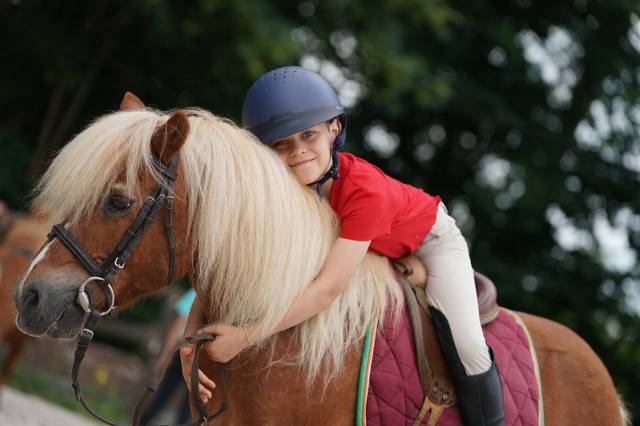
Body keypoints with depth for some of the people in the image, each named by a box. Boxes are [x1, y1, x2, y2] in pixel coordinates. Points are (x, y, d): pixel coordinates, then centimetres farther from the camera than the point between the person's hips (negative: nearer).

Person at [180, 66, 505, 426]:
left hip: (428, 240, -5)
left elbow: (329, 288, -49)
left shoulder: (364, 188, -43)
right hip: (368, 250, 6)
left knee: (466, 348, -23)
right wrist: (191, 342, -46)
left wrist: (246, 336, -55)